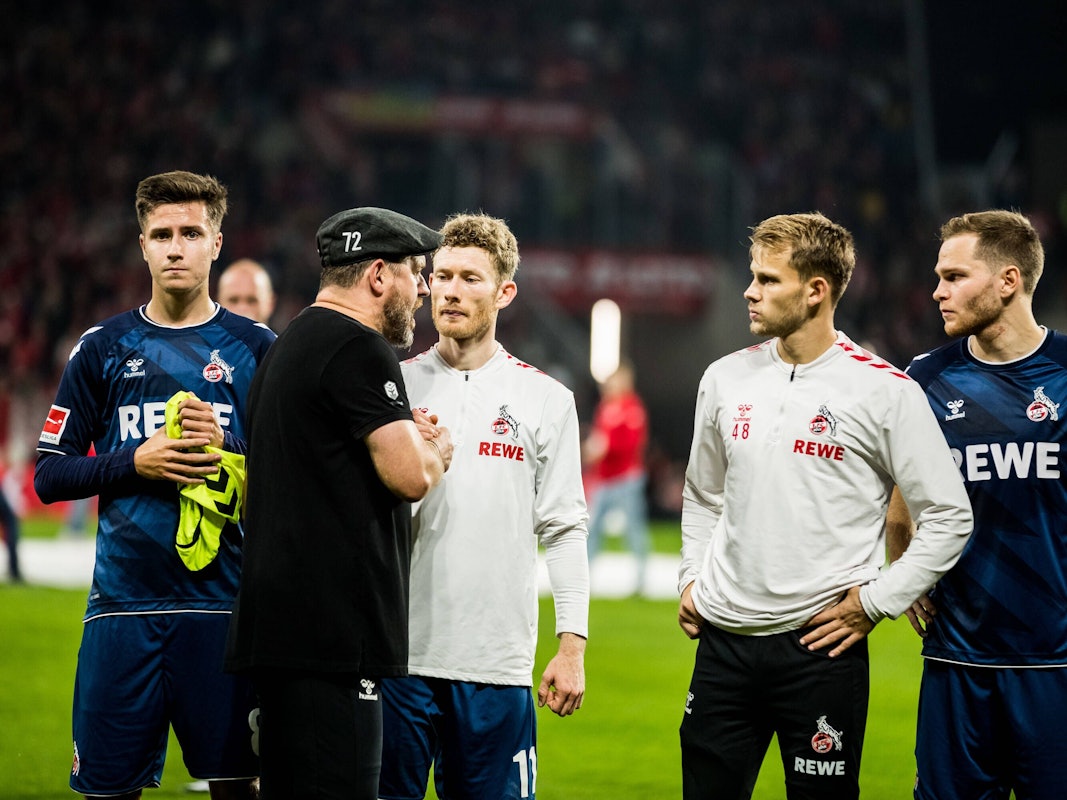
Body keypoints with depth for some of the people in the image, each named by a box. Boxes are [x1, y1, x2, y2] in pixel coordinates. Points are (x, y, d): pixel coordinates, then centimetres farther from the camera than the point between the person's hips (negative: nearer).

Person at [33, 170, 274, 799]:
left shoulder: (256, 348, 7)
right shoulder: (104, 348, 9)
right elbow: (50, 475, 7)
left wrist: (228, 456, -11)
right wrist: (135, 464, -8)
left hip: (223, 601, -1)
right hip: (125, 600, 1)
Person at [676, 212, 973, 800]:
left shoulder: (885, 392, -8)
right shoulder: (725, 380, 8)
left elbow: (949, 519, -5)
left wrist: (874, 602, -8)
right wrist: (691, 580, 13)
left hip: (821, 647, -5)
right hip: (723, 643, 5)